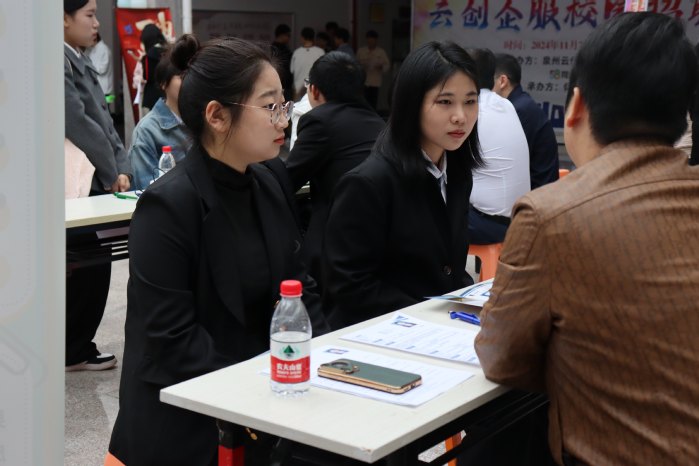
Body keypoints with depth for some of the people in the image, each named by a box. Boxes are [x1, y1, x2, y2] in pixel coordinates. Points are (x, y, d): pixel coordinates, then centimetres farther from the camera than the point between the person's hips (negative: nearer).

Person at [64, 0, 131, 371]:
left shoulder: (80, 62, 15)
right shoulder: (59, 61, -15)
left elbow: (104, 121, 13)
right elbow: (79, 124, -19)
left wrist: (121, 169, 2)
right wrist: (111, 174, -10)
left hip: (97, 185, 9)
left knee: (92, 268, 13)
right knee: (87, 269, -1)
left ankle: (77, 348, 23)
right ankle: (72, 352, 11)